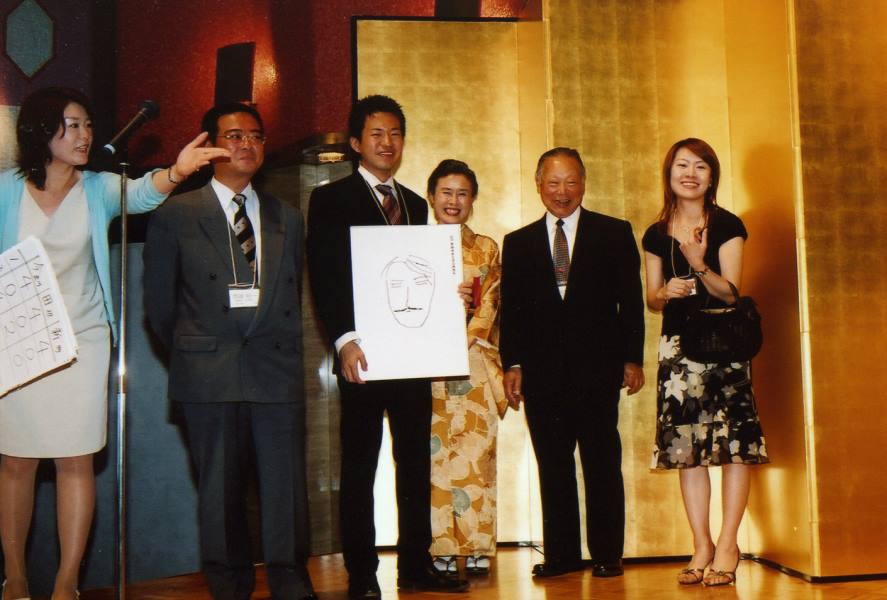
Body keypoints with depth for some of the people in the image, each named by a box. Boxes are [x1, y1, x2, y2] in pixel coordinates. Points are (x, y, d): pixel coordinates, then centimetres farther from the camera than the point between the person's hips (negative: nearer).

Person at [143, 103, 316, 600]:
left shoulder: (288, 219, 15)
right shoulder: (175, 215, 6)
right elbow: (160, 303, 9)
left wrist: (282, 348, 12)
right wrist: (191, 354, 10)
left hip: (277, 369, 2)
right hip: (209, 375, -1)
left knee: (286, 485, -1)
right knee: (221, 489, 5)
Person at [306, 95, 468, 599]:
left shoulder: (415, 204, 17)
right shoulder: (331, 199, 0)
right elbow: (324, 277, -7)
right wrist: (345, 340, -18)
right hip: (363, 352, -5)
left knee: (416, 462, 9)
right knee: (360, 466, 2)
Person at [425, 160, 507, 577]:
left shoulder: (486, 249, 13)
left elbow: (489, 309, 6)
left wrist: (458, 342, -7)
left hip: (475, 366, 1)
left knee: (477, 454, -4)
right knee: (436, 456, -4)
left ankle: (478, 550, 1)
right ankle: (442, 551, 0)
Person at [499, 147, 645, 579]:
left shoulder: (615, 234, 8)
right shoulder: (518, 243, 13)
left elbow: (630, 300, 4)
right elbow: (511, 309, 10)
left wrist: (632, 358, -2)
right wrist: (512, 364, 1)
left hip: (597, 367, -2)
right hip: (542, 372, 2)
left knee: (602, 463, 3)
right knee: (552, 466, 5)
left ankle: (607, 554, 11)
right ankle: (561, 554, 13)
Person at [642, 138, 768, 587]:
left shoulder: (727, 225, 0)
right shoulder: (656, 234, 10)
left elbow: (730, 292, -6)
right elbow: (651, 300, 12)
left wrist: (699, 266, -24)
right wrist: (666, 292, -10)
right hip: (678, 347, 3)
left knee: (733, 444, -7)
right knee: (686, 446, 2)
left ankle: (727, 546, 0)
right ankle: (701, 545, 10)